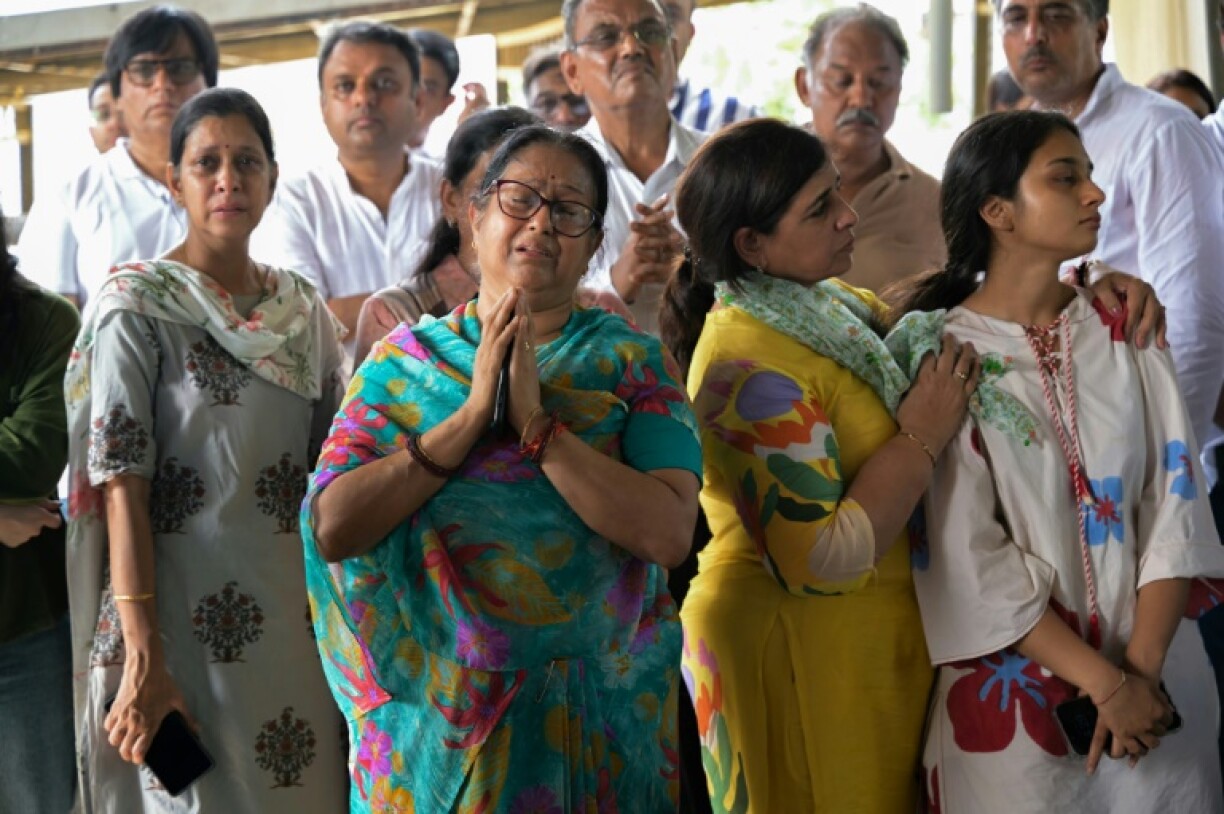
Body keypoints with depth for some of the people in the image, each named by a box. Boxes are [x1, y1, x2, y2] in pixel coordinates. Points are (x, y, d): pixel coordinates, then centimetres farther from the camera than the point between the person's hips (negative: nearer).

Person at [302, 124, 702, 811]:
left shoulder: (631, 362, -1)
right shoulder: (403, 361, 2)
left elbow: (668, 534, -15)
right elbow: (333, 529, -10)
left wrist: (535, 422, -19)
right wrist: (472, 414, -15)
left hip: (595, 701, 0)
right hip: (435, 700, 1)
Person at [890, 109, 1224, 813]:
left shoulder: (1125, 330, 3)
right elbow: (969, 560, -11)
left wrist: (1143, 670, -13)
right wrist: (1105, 683, -15)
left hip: (1160, 682, 3)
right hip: (1017, 693, -3)